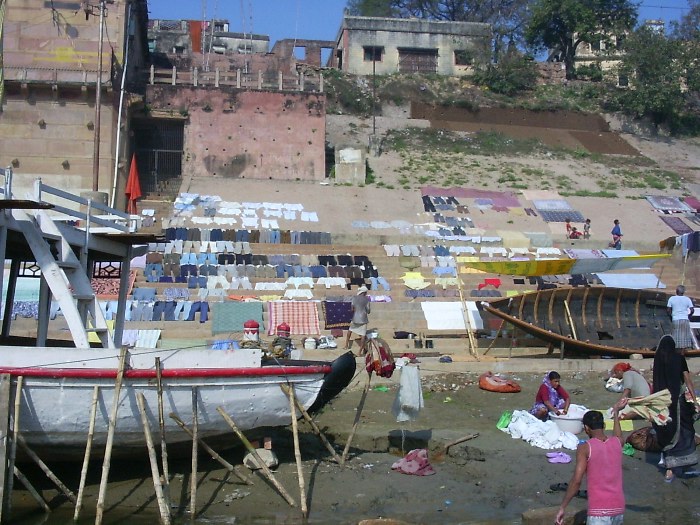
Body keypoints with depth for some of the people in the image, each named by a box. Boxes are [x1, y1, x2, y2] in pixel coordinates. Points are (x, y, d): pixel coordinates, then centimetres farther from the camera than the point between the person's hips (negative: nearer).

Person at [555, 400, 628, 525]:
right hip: (619, 509, 6)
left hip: (599, 511, -6)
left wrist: (562, 507, -9)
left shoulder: (585, 448, -7)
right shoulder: (617, 442, 8)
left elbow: (576, 481, -14)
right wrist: (616, 412, 47)